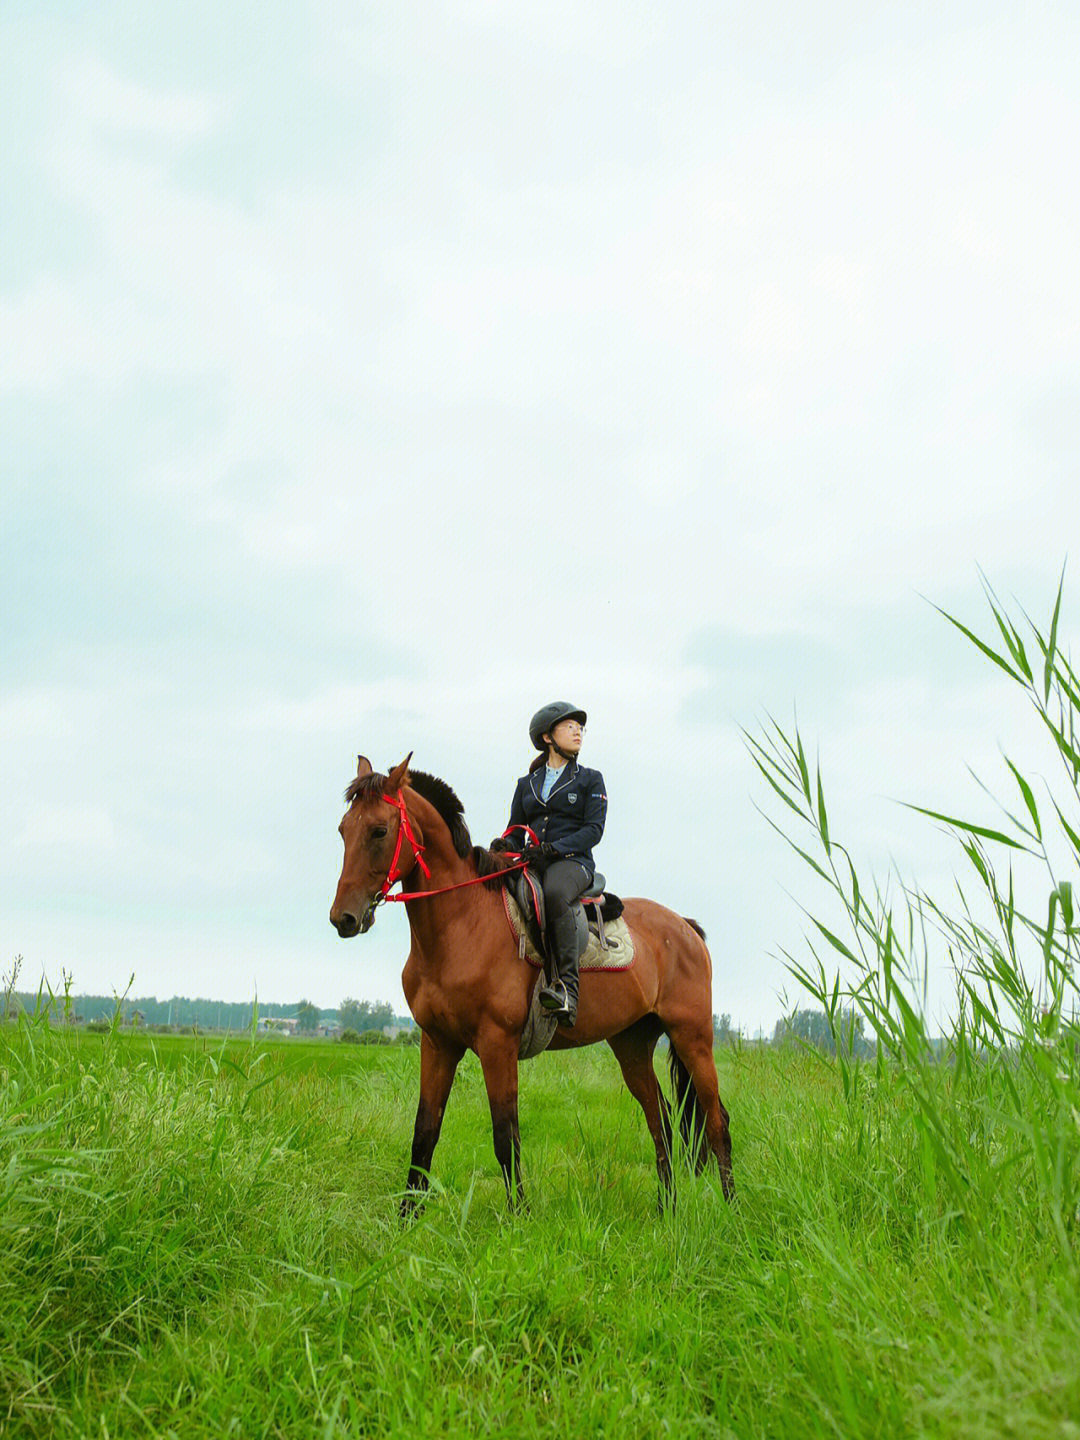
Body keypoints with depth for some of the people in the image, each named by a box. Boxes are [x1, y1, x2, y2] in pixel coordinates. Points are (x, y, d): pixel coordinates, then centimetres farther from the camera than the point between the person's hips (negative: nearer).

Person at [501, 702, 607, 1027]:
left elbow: (594, 829, 0)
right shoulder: (526, 784, 23)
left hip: (573, 862, -4)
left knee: (554, 893, -39)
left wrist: (553, 848, -15)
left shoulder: (590, 780, 14)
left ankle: (566, 988, -40)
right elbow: (515, 828, 20)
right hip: (529, 862, 4)